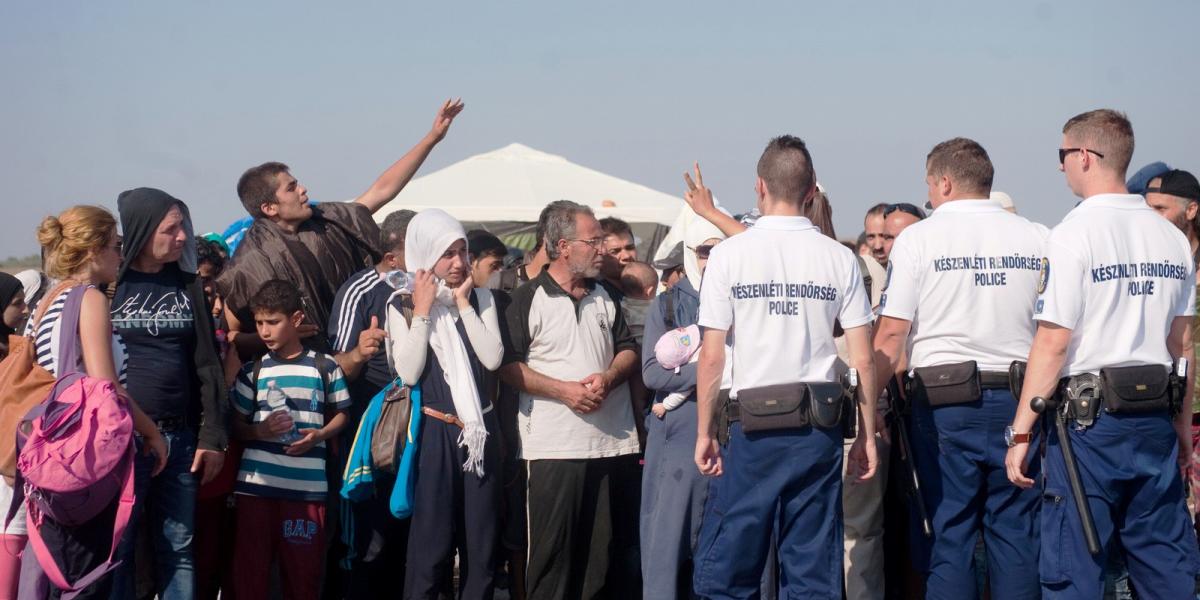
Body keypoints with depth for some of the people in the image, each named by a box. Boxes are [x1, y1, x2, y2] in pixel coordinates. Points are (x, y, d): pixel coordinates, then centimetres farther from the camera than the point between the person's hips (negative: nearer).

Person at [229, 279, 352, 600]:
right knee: (250, 572, 3)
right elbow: (237, 425, 10)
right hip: (256, 484, 1)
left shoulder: (325, 366, 4)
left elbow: (340, 414, 13)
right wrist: (260, 431, -11)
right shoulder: (253, 370, 7)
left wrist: (319, 435, -6)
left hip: (308, 486, -1)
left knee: (303, 573, 4)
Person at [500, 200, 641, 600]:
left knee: (603, 548, 7)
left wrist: (607, 378, -5)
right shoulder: (527, 300, -3)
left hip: (613, 442, 5)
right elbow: (508, 365, -8)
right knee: (551, 550, -2)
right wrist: (563, 390, -16)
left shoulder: (605, 296, 14)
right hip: (553, 446, -5)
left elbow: (628, 351, 17)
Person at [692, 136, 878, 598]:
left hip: (751, 426, -2)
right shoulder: (839, 258, 2)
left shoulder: (730, 254, -3)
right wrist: (868, 434, 11)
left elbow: (711, 356, -4)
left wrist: (704, 432, 4)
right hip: (820, 428, 2)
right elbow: (863, 360, 2)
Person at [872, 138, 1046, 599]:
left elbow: (891, 335, -7)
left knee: (949, 532, 3)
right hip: (1020, 399, 2)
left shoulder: (918, 238, -3)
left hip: (945, 402, -2)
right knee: (1017, 534, 7)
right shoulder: (1036, 238, 6)